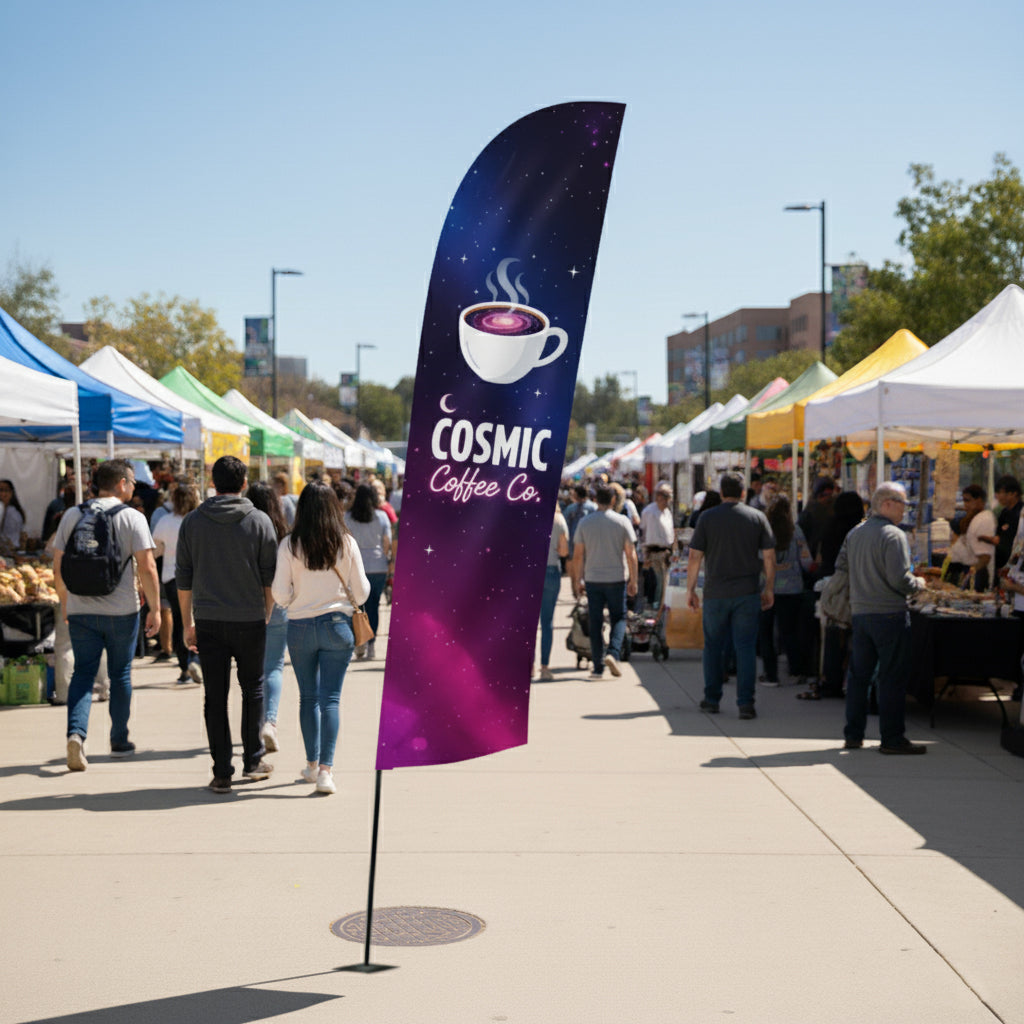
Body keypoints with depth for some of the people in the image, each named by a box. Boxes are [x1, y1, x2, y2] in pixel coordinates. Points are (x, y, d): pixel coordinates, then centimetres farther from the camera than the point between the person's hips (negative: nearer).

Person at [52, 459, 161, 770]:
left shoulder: (71, 516, 5)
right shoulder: (132, 518, -6)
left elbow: (58, 567, 8)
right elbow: (146, 568, -12)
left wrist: (65, 602, 21)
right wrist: (155, 608, -4)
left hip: (80, 610, 2)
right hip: (122, 610, -2)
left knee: (82, 673, 5)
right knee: (120, 675, 11)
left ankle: (76, 733, -16)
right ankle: (119, 741, 20)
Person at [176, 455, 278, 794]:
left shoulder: (193, 521, 3)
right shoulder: (260, 521, -2)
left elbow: (183, 578, 5)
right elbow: (270, 577, -1)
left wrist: (188, 623, 12)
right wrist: (266, 614, 12)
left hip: (208, 622, 1)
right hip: (249, 620, -1)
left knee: (215, 697, 4)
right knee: (252, 690, 15)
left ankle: (222, 772, 3)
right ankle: (253, 761, 21)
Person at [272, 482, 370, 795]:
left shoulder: (289, 545, -7)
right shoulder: (346, 543, -5)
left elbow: (280, 595, -8)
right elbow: (361, 592, -2)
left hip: (300, 628, 1)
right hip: (337, 625, -1)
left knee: (308, 697, 16)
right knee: (330, 698, 0)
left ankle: (312, 764, 27)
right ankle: (325, 770, -10)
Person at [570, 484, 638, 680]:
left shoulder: (585, 523, 0)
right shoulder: (623, 522, -4)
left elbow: (577, 556, 2)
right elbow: (631, 555, -4)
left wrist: (577, 581, 11)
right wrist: (633, 581, 3)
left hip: (592, 579, 1)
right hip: (617, 578, -1)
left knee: (595, 624, 6)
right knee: (618, 618, 12)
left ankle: (598, 667, 5)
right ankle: (613, 654, -11)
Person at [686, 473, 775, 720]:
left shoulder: (707, 517, -1)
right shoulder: (757, 517, 2)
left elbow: (695, 556, -2)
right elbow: (769, 556, 2)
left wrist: (690, 589, 6)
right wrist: (769, 588, 11)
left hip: (715, 593, 0)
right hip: (748, 593, 0)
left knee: (714, 646, 12)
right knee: (746, 648, 1)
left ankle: (712, 699, 18)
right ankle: (745, 702, -5)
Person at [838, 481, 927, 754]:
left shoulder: (854, 534, 11)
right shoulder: (893, 535, -13)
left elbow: (840, 567, 17)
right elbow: (899, 579, -20)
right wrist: (917, 583, -1)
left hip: (859, 612, 7)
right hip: (889, 613, -7)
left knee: (858, 674, 12)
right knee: (892, 677, -2)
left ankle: (853, 736, 16)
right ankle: (892, 738, 1)